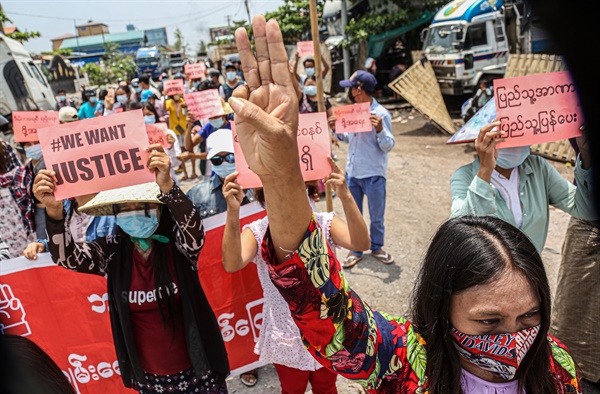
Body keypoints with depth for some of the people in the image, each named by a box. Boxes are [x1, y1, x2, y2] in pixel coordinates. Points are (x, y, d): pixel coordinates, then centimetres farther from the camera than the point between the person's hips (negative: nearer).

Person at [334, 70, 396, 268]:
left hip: (373, 175, -6)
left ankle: (377, 247, 33)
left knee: (377, 216, 11)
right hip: (352, 172, 6)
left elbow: (388, 146, -13)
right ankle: (355, 250, 30)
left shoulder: (381, 114, -13)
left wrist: (380, 129, -29)